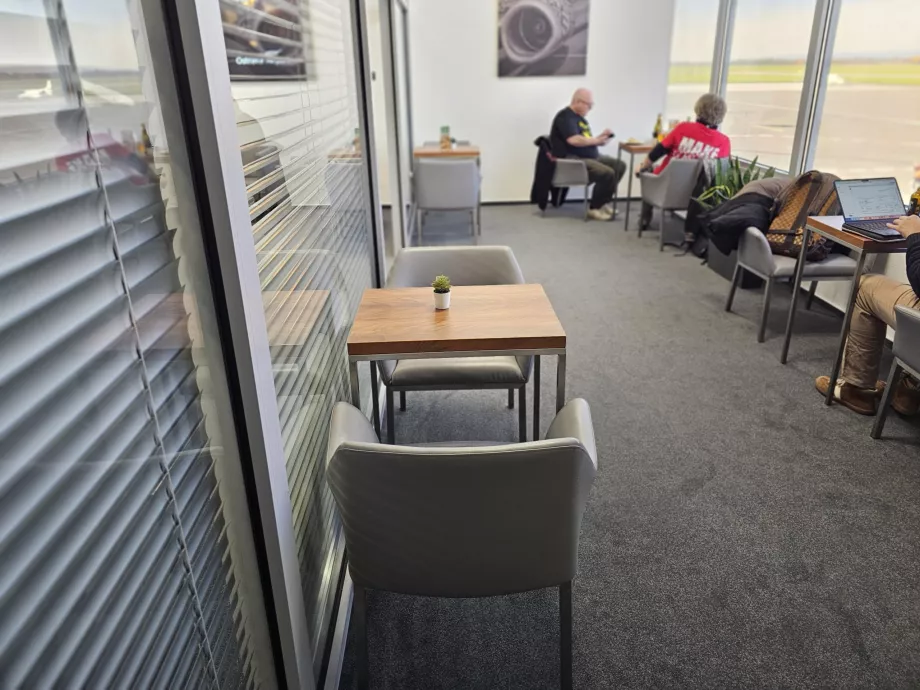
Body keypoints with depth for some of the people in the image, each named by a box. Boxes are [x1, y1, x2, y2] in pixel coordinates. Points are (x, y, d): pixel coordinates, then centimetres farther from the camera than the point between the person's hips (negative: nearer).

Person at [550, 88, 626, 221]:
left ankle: (605, 202, 5)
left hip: (590, 157, 11)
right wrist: (596, 140, -12)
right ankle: (595, 208, -8)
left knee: (619, 165, 3)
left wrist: (600, 137, 2)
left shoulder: (579, 117, 20)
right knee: (608, 173, -26)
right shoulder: (565, 116, -11)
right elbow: (574, 140, -25)